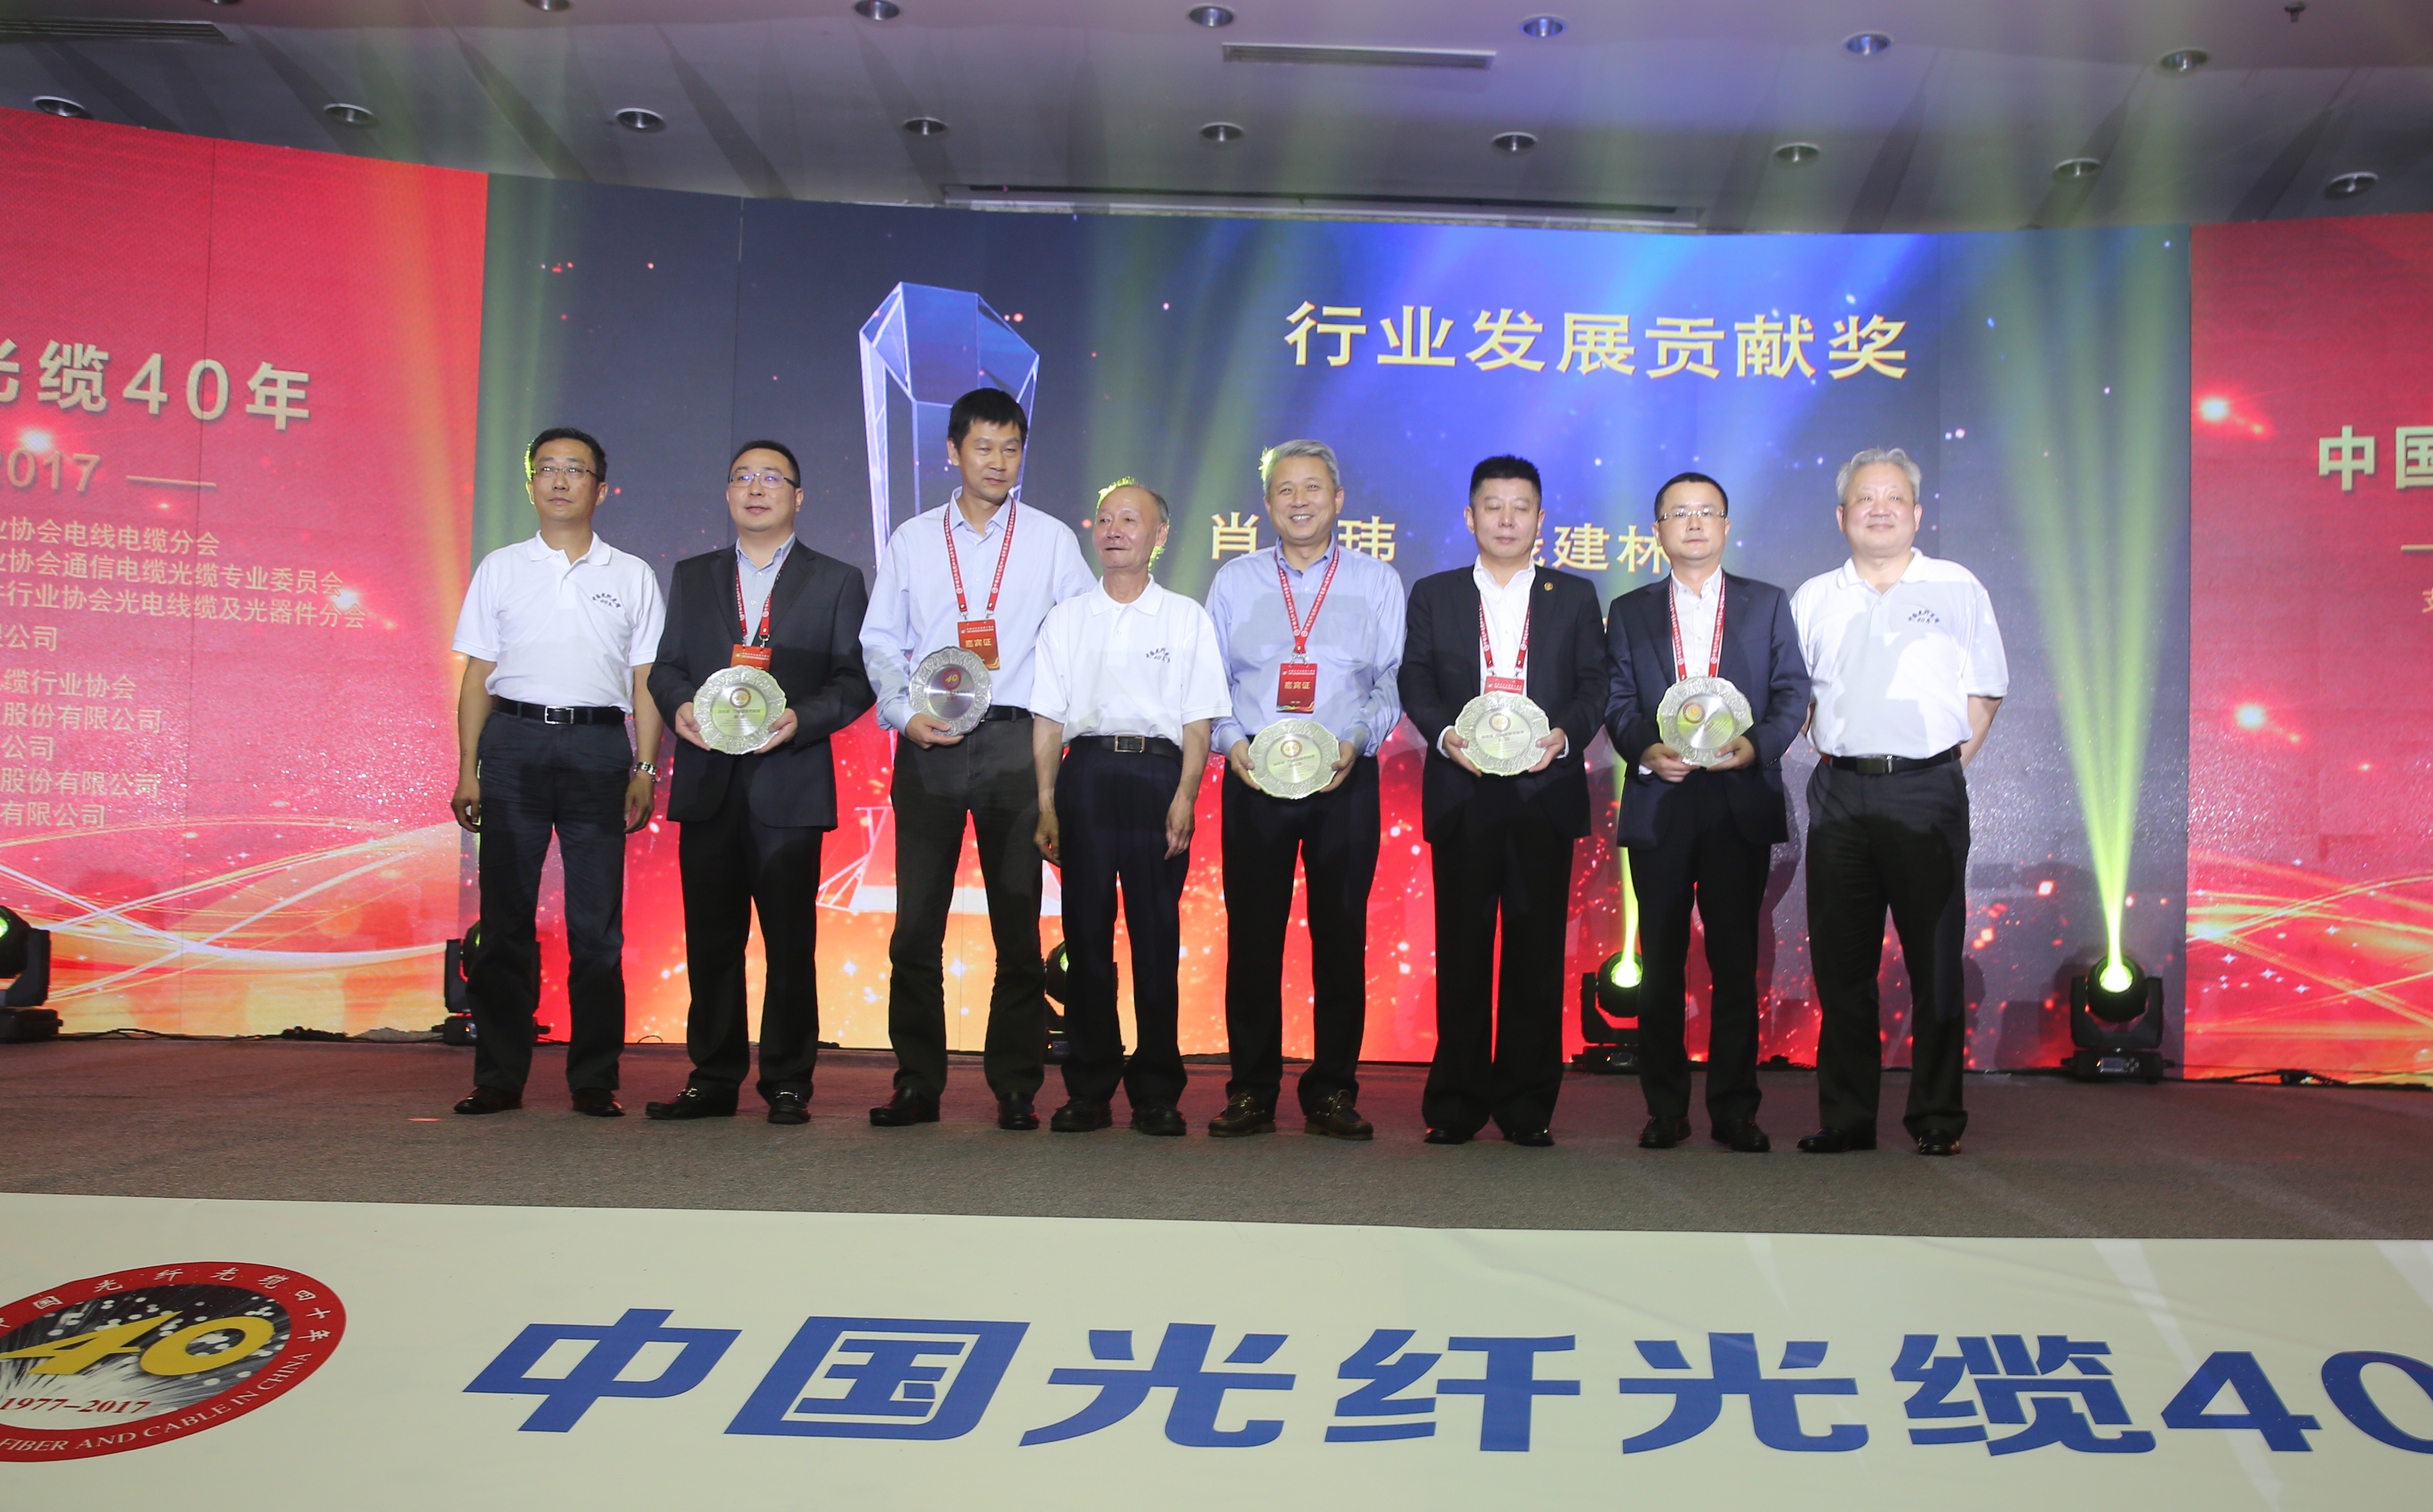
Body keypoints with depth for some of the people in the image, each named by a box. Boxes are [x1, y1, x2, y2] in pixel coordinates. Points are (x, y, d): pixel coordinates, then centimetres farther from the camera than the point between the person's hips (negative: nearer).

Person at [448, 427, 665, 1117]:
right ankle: (499, 1076, 8)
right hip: (514, 740, 1)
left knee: (597, 923, -1)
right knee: (506, 916, 1)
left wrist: (645, 770, 0)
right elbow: (477, 677, 11)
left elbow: (645, 684, 9)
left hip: (598, 746, 0)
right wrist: (468, 771, 3)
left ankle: (595, 1079, 6)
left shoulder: (632, 576, 12)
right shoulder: (501, 569, 13)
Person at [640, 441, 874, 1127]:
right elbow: (666, 666, 16)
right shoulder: (692, 577, 17)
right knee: (710, 940, 5)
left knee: (790, 941, -1)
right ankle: (714, 1081, 14)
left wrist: (801, 718, -14)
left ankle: (787, 1084, 7)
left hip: (790, 784, -3)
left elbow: (855, 680, 2)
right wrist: (679, 706, -6)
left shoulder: (837, 582, 8)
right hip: (707, 782, 3)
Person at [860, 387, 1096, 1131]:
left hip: (1015, 741, -1)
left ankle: (1016, 1088, 9)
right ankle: (917, 1083, 9)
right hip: (927, 744, 1)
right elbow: (880, 641, 11)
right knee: (917, 922, 0)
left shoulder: (1051, 539, 9)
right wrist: (905, 714, -4)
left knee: (1018, 922, 1)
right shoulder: (911, 540, 12)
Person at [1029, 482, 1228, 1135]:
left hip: (1157, 772, -1)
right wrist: (1047, 804, 2)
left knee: (1157, 935, -1)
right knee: (1086, 933, 2)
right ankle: (1089, 1088, 11)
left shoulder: (1187, 618, 9)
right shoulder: (1066, 619, 14)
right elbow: (1047, 718, 11)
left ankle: (1157, 1092, 8)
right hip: (1086, 774, 2)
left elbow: (1198, 721, 4)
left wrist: (1184, 799, -8)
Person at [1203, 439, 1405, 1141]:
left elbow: (1394, 682, 6)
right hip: (1253, 776, 1)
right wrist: (1231, 742, -7)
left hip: (1346, 777, 0)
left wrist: (1357, 741, -10)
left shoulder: (1377, 582, 10)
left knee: (1341, 932, 0)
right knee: (1252, 932, -1)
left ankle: (1333, 1092, 9)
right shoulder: (1234, 581, 13)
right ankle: (1251, 1092, 7)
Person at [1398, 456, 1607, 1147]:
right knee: (1461, 951, 0)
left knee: (1537, 952, 1)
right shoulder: (1434, 594, 14)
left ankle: (1527, 1104, 8)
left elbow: (1595, 683, 7)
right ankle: (1455, 1103, 6)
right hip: (1461, 793, 0)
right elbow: (1415, 681, 6)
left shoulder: (1575, 596, 14)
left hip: (1545, 793, 0)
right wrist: (1447, 734, -13)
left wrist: (1564, 735, -12)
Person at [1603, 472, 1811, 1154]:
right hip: (1658, 802, 1)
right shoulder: (1629, 612, 14)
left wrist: (1758, 744, -12)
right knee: (1661, 962, 3)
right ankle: (1665, 1108, 10)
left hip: (1741, 799, 0)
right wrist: (1647, 749, -13)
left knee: (1736, 962, -1)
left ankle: (1734, 1109, 6)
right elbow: (1617, 701, 7)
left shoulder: (1767, 604, 13)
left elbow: (1793, 691, 6)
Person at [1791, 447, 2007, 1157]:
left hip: (1927, 788, -2)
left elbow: (1985, 692, 9)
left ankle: (1937, 1118, 7)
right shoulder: (1813, 598, 14)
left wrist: (1949, 766, 0)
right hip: (1840, 792, 2)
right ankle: (1846, 1117, 11)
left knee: (1935, 960, -2)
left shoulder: (1957, 589, 8)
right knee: (1841, 961, 3)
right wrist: (1834, 755, 4)